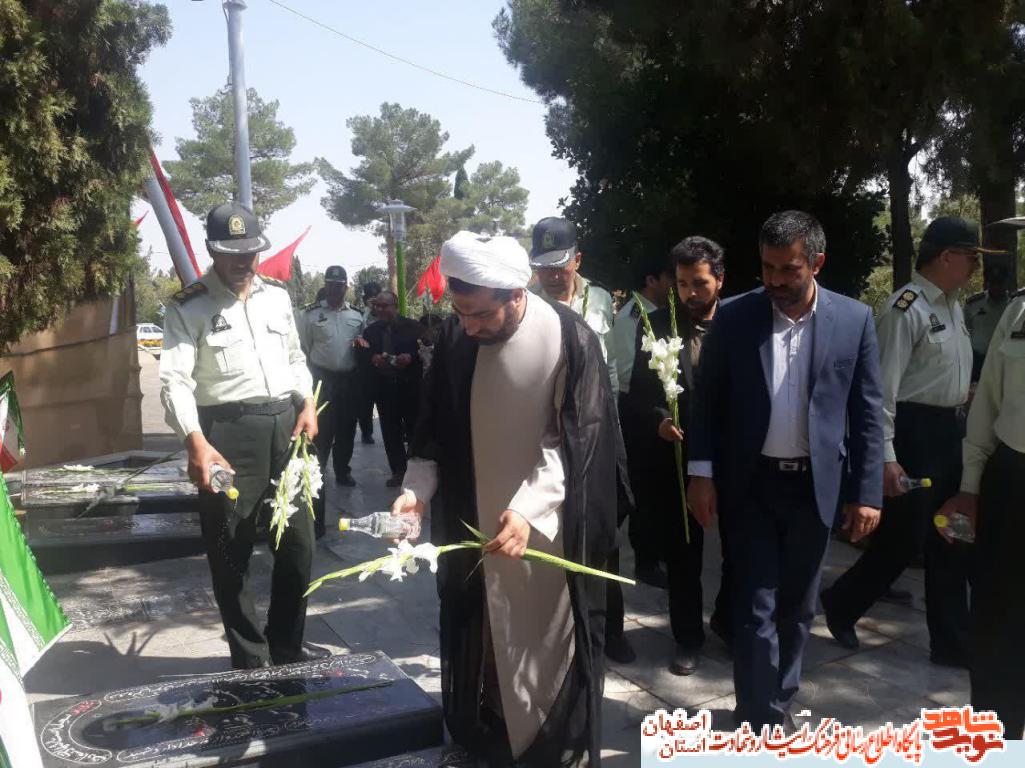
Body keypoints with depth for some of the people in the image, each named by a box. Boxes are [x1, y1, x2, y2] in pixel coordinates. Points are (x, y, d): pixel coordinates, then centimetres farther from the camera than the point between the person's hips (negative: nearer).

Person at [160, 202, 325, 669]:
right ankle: (251, 661, 21)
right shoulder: (189, 307, -5)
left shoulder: (277, 296, 12)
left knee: (298, 539, 13)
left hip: (285, 424, 5)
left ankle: (286, 645, 33)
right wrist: (196, 442, -28)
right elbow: (174, 380, -14)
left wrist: (307, 405, 4)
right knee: (231, 551, 4)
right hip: (228, 431, -5)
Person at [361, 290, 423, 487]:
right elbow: (363, 356, 10)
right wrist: (372, 359, -11)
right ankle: (398, 471, 18)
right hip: (384, 389, 3)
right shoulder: (370, 331, 8)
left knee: (414, 430, 6)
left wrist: (411, 357, -21)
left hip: (410, 388, -3)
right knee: (391, 433, 6)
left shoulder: (413, 327, -4)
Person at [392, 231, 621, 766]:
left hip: (549, 526, -3)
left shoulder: (569, 338, -16)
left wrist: (528, 508, -26)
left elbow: (575, 440, -16)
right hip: (476, 518, 4)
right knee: (485, 639, 13)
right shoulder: (455, 335, -5)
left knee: (547, 639, 9)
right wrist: (417, 489, -10)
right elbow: (435, 424, 4)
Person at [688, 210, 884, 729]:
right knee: (755, 608, 1)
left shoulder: (854, 319, -3)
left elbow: (868, 412, 0)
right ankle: (761, 723, 11)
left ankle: (779, 702, 34)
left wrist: (868, 491, -3)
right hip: (749, 483, -1)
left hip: (814, 485, 2)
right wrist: (701, 473, -5)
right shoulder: (734, 317, -5)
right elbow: (706, 399, 0)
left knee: (796, 606, 15)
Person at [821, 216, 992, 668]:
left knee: (949, 539, 13)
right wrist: (885, 457, -24)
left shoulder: (953, 306, 13)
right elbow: (883, 387, -20)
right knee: (904, 537, 0)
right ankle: (841, 604, 24)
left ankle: (950, 641, 24)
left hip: (949, 429, 9)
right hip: (914, 431, -9)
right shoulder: (906, 309, -16)